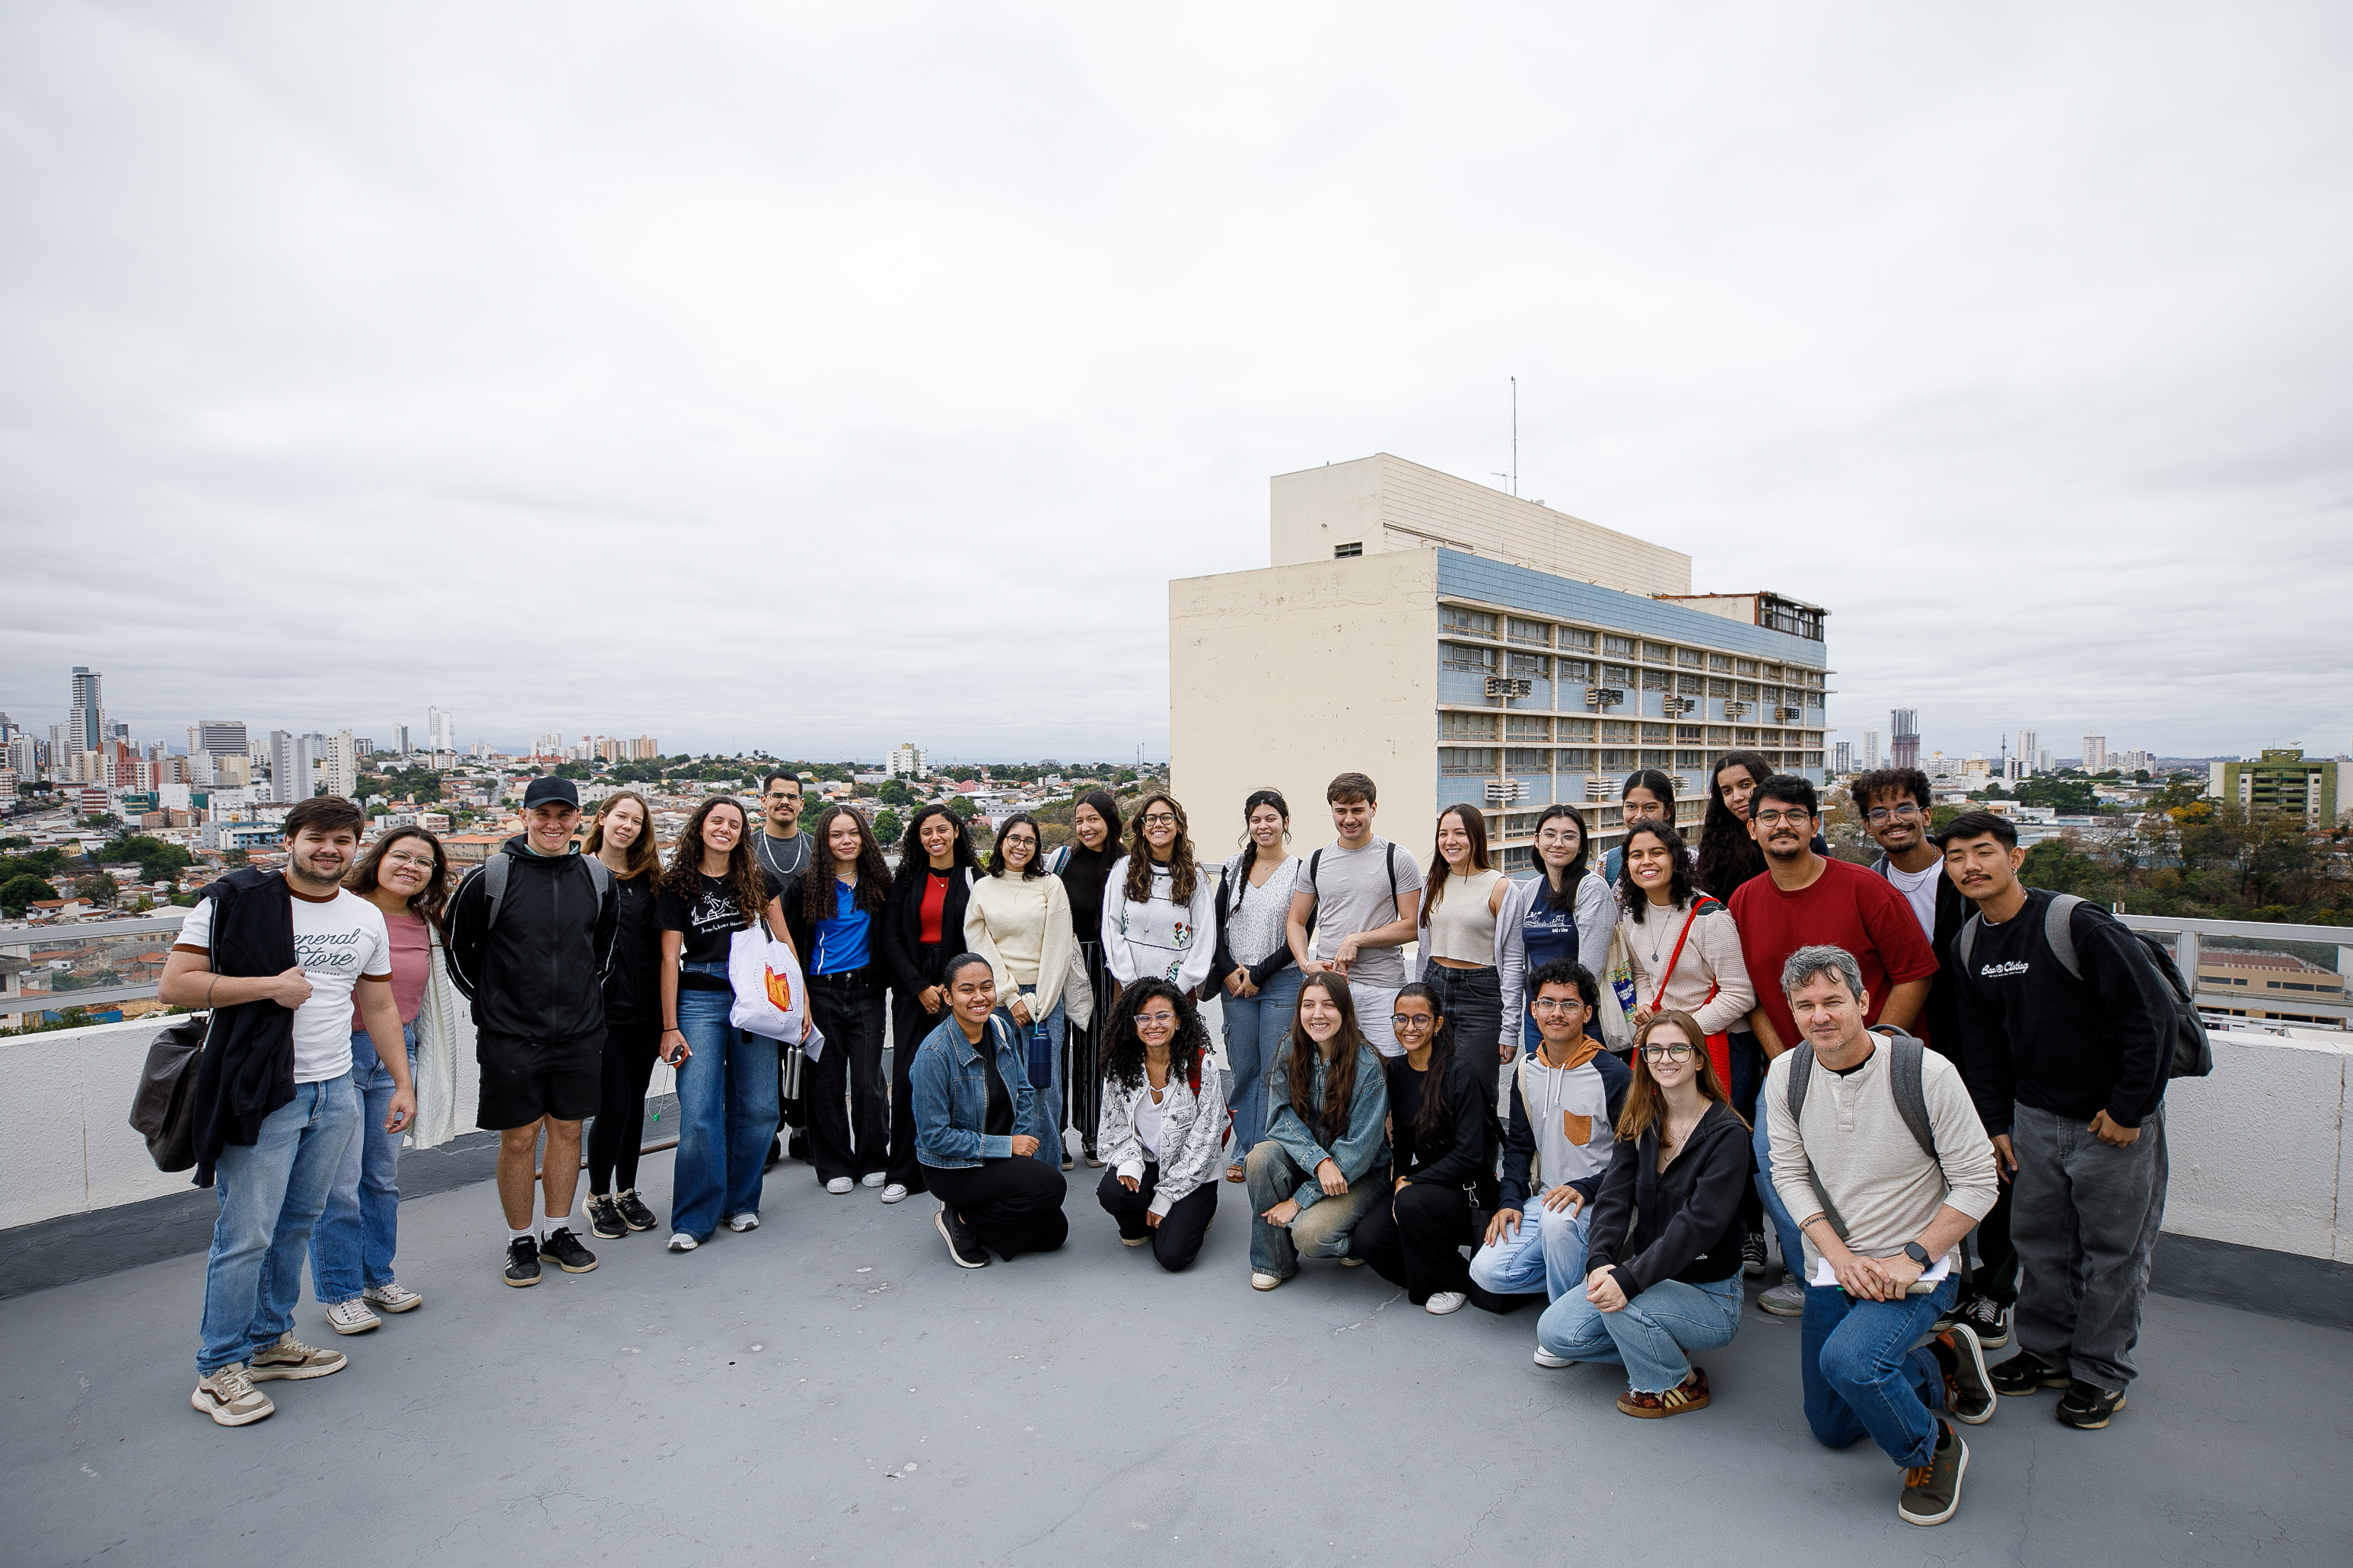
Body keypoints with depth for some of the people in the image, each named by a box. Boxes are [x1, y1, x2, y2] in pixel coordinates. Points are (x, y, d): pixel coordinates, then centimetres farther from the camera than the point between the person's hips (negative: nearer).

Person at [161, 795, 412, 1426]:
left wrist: (403, 1083, 13)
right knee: (247, 1236, 0)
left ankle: (270, 1342, 31)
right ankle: (218, 1370, 16)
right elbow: (173, 984, -10)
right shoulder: (236, 900, -7)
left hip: (336, 1091, 5)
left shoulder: (367, 918, 9)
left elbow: (380, 1006, 15)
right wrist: (270, 985, -17)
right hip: (260, 1095, -5)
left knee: (297, 1226, 14)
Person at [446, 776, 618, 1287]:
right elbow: (458, 947, 2)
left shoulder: (597, 877, 2)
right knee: (519, 1137, 4)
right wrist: (491, 1002, 5)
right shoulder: (491, 877, -9)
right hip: (510, 1034, -3)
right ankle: (520, 1241, 21)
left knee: (567, 1129, 11)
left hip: (579, 1032, 3)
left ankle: (557, 1231, 26)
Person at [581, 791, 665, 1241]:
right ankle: (598, 1198, 19)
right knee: (613, 1106, -2)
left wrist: (664, 1011, 5)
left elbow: (659, 943, 10)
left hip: (645, 1010, 4)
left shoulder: (648, 876, 8)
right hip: (602, 1011, -4)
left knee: (635, 1102, 12)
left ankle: (627, 1192, 27)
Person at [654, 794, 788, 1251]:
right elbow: (669, 958, 0)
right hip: (699, 1002, -2)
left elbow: (782, 939, 11)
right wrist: (670, 1027, -3)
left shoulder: (757, 879, 6)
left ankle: (740, 1201, 22)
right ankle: (694, 1219, 7)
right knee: (699, 1114, -5)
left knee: (757, 1109, 5)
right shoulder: (678, 884, 2)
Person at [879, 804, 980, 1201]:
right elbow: (891, 938, 4)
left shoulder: (973, 878, 2)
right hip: (912, 987, 2)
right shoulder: (906, 880, 8)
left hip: (957, 986, -2)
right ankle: (904, 1172, 9)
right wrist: (920, 987, -6)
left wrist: (952, 986, -10)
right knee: (908, 1076, -1)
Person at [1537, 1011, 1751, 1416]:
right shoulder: (1639, 1125, 3)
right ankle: (1662, 1348, 12)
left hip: (1708, 1293, -5)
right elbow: (1614, 1196, -8)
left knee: (1623, 1305, -32)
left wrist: (1629, 1279, -36)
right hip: (1648, 1276, 5)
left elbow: (1699, 1223, -26)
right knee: (1554, 1332, -10)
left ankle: (1680, 1384, -1)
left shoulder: (1727, 1134, -15)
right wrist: (1599, 1261, -28)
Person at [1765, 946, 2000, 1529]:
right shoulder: (1786, 1074, -8)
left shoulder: (1926, 1072, -19)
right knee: (1832, 1429, 15)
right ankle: (1941, 1365, 37)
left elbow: (1978, 1181, -13)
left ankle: (1932, 1451, 0)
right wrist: (1840, 1255, -15)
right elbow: (1790, 1175, -3)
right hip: (1831, 1266, 5)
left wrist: (1912, 1258, -20)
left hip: (1916, 1268, -5)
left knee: (1848, 1359, -32)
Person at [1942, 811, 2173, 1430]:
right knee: (2038, 1240, 13)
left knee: (2113, 1248, 7)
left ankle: (2101, 1372, 22)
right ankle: (2047, 1351, 30)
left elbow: (2151, 1016, -18)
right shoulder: (1968, 945, 0)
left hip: (2116, 1119, -5)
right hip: (2035, 1116, 6)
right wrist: (1996, 1123, 8)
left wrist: (2128, 1110, -14)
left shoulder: (2078, 924, -21)